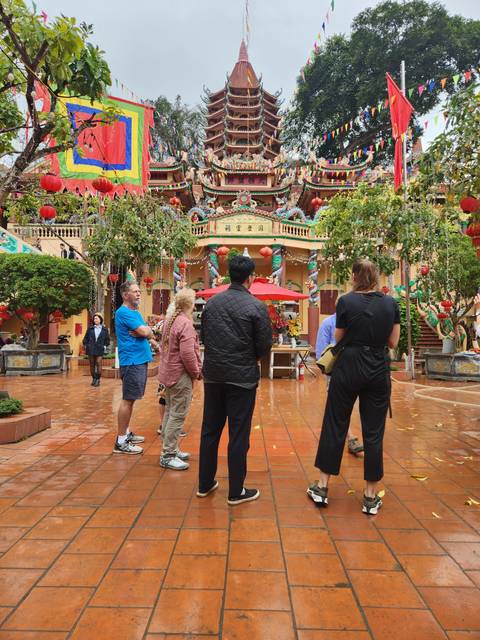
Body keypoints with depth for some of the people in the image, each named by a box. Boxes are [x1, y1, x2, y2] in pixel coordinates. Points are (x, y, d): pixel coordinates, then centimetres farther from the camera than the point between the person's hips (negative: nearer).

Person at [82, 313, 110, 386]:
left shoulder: (104, 329, 4)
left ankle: (98, 379, -3)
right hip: (91, 349, 2)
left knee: (98, 363, -10)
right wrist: (86, 345, 2)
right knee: (92, 364, 6)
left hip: (99, 350, -2)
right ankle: (93, 378, 18)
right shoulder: (90, 329, 7)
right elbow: (85, 338, 12)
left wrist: (104, 346, 1)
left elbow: (107, 339, 11)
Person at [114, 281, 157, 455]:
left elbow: (147, 332, 14)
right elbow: (145, 332, -19)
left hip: (141, 360, 9)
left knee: (131, 398, 16)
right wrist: (149, 331, 3)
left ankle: (126, 433, 27)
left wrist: (145, 332, -8)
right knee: (128, 399, -6)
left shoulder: (136, 312, 18)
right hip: (132, 361, -9)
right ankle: (121, 441, 0)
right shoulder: (123, 312, -12)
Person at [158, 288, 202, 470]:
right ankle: (168, 455, 5)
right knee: (177, 415, -2)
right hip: (181, 375, -10)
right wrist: (196, 372, -10)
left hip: (168, 373, 10)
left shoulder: (169, 320, 9)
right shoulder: (185, 323, -20)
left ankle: (170, 449, 28)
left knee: (170, 412, 17)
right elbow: (187, 354, -25)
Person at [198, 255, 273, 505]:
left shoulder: (211, 303, 1)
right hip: (242, 377, -4)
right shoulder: (256, 307, -13)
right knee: (238, 435, 7)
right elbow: (265, 345, -9)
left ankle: (205, 484, 29)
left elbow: (203, 337, 7)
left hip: (213, 375, 5)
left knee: (210, 430, 16)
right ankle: (236, 492, 18)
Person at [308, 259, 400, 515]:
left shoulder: (346, 301, -8)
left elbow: (339, 338, 0)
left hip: (348, 368, -2)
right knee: (373, 432, 9)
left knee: (334, 426, 9)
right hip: (378, 371, 2)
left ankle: (322, 487, 19)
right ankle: (370, 496, 18)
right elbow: (392, 342, 5)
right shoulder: (391, 303, 1)